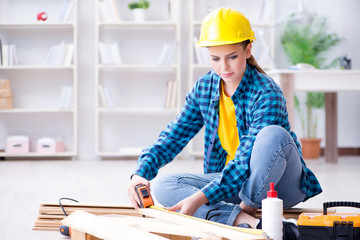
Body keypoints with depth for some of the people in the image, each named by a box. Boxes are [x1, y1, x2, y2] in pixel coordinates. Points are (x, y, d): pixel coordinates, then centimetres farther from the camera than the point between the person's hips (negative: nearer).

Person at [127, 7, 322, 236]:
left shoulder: (267, 94, -22)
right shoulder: (204, 88, -2)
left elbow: (247, 161, -29)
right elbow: (172, 137, 0)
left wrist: (202, 197, -39)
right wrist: (141, 172, -18)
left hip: (281, 184, -5)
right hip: (232, 181, 6)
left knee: (273, 134, -36)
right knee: (163, 186, -16)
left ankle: (246, 209, -17)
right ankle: (244, 220, -32)